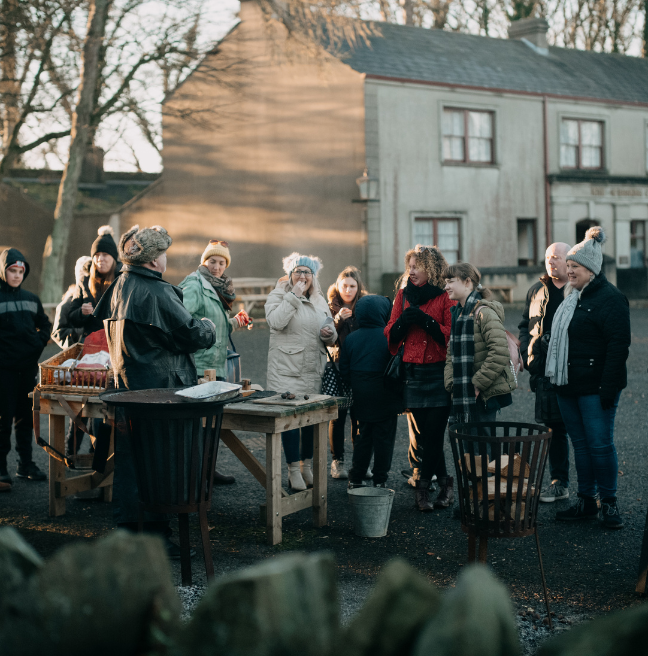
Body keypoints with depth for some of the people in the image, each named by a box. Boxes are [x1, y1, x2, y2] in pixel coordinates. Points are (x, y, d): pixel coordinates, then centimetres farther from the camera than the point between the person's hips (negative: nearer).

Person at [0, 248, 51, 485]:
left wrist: (40, 342, 8)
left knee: (25, 417, 11)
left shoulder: (31, 299, 12)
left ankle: (25, 463, 20)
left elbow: (45, 324, 24)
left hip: (28, 367, 5)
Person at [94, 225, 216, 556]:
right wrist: (209, 327, 9)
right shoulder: (157, 293, -16)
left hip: (125, 388, 8)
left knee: (128, 463, 11)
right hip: (159, 390, -8)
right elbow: (193, 335, -14)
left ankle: (126, 531, 18)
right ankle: (156, 537, 5)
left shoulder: (118, 287, 8)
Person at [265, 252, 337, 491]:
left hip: (314, 370, 5)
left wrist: (330, 334, -4)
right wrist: (293, 295, -16)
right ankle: (294, 470, 1)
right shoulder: (278, 296, 0)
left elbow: (331, 337, 21)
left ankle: (307, 465, 21)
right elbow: (276, 322, -20)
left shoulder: (320, 301, 16)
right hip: (286, 369, -5)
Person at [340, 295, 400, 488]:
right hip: (386, 398, -4)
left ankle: (355, 480, 16)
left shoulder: (351, 338, 0)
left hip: (361, 398, 4)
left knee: (363, 437, 14)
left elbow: (344, 371, 3)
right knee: (384, 438, 5)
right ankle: (380, 481, 8)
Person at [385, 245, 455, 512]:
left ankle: (422, 485, 9)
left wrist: (428, 321, -17)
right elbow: (391, 337, 12)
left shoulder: (445, 297, -1)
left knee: (432, 434, -6)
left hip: (439, 372, -4)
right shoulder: (403, 295, 13)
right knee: (419, 436, 1)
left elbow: (452, 335, -7)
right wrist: (402, 321, -7)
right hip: (413, 373, 4)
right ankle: (444, 483, 15)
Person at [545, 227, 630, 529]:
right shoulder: (572, 297, 15)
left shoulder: (609, 298, -12)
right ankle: (586, 501, 19)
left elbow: (618, 346, -17)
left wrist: (609, 388, -22)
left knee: (600, 444, -3)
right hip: (568, 386, 8)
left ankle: (609, 502, 9)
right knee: (580, 444, 12)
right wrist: (553, 377, 17)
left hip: (595, 388, -8)